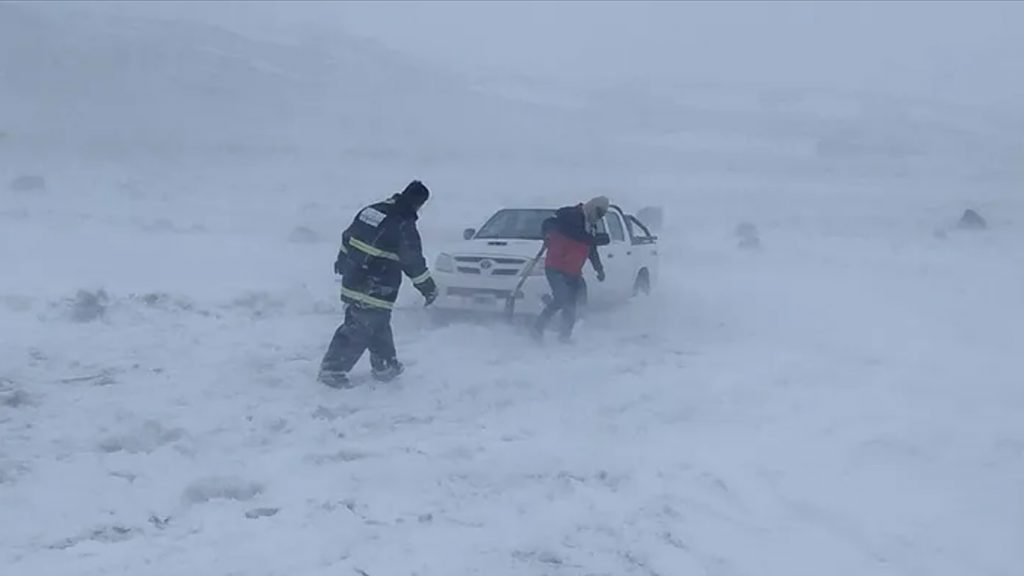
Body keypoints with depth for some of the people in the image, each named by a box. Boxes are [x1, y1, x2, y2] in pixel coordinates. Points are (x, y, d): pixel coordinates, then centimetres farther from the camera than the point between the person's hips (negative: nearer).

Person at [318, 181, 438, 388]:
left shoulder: (371, 210, 7)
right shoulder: (403, 226, -16)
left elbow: (348, 237, 17)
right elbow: (413, 262, -12)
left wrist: (342, 262, 30)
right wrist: (429, 288, -1)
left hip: (352, 280, 8)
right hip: (375, 291, -8)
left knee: (378, 324, 20)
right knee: (359, 329, 0)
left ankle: (385, 366, 31)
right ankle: (332, 369, 2)